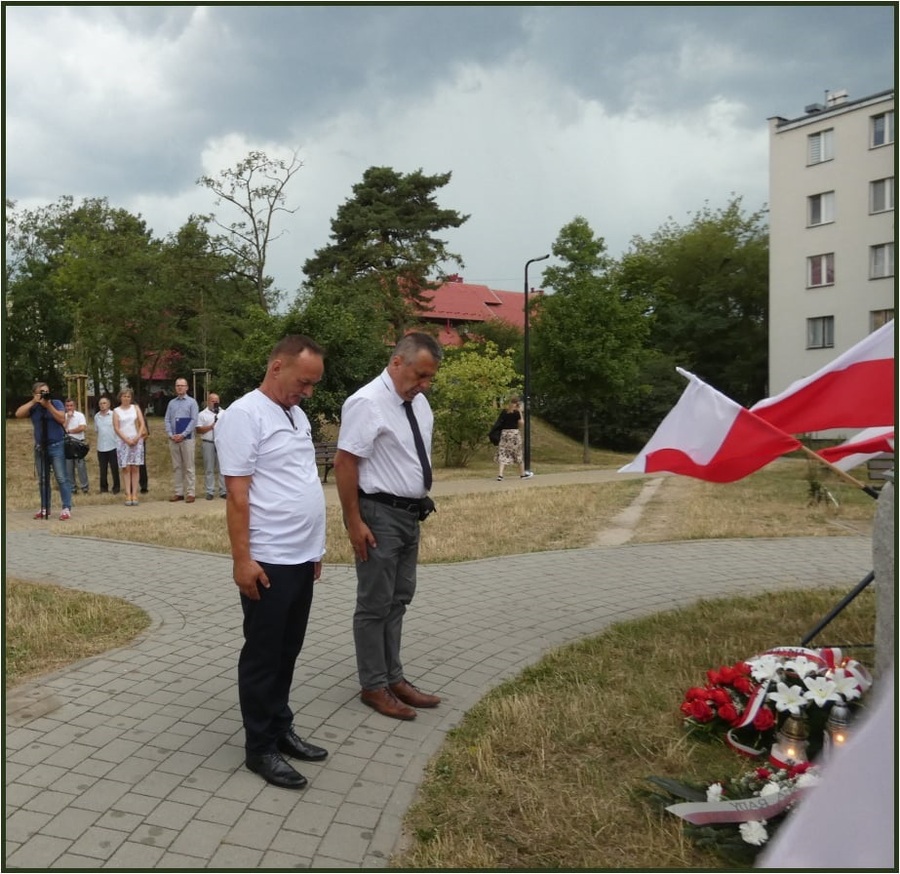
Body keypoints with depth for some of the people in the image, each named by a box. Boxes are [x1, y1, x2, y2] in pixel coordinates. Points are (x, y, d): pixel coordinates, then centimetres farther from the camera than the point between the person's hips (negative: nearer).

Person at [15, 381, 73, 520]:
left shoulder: (56, 403, 0)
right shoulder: (33, 407, 6)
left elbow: (61, 419, -13)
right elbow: (18, 414, -10)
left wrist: (48, 405, -15)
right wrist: (33, 402, -13)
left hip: (57, 446, -4)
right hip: (40, 447, 4)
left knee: (61, 478, -7)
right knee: (42, 480, 8)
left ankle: (66, 508, -7)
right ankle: (45, 508, 15)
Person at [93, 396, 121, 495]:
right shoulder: (96, 416, 8)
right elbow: (96, 431, 15)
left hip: (113, 446, -3)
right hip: (101, 448, 3)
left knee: (115, 468, 3)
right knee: (103, 470, 7)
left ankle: (116, 488, 12)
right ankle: (104, 488, 16)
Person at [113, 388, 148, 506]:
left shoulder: (135, 408, 9)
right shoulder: (116, 411, 6)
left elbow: (142, 424, 3)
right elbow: (116, 428, -1)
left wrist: (137, 437, -9)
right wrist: (127, 440, -10)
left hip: (136, 441, 1)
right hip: (123, 441, -1)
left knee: (134, 468, -2)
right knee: (126, 468, -4)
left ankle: (134, 494, -3)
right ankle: (128, 495, -5)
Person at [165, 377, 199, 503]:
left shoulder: (192, 402, 1)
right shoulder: (171, 403, 13)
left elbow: (194, 420, -7)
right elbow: (167, 420, 9)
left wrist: (183, 435, -13)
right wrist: (170, 435, -5)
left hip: (186, 438, -4)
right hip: (173, 439, 4)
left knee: (188, 467, -2)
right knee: (176, 467, 7)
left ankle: (190, 493, 0)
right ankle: (179, 492, 11)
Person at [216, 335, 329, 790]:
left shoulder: (296, 415, 14)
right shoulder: (244, 415, -13)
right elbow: (237, 494, -17)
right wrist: (242, 559, -20)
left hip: (301, 559, 8)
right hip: (267, 563, -8)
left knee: (287, 652, 17)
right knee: (263, 656, 4)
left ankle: (280, 729, 30)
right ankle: (259, 748, 16)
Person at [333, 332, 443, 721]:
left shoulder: (418, 402, 7)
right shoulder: (367, 403, -18)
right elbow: (344, 463, -20)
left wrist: (422, 500, 16)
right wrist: (354, 521, -20)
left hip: (410, 513, 8)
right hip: (379, 515, -8)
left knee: (398, 599, 17)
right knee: (375, 604, 4)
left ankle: (393, 678, 30)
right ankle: (373, 686, 18)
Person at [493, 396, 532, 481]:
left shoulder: (504, 412, 4)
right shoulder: (516, 412, -7)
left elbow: (500, 422, 7)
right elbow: (521, 423, -5)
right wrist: (520, 413, 3)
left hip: (504, 433, 3)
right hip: (514, 432, -3)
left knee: (503, 453, 0)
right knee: (518, 454, 11)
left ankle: (500, 474, -15)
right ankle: (522, 474, 23)